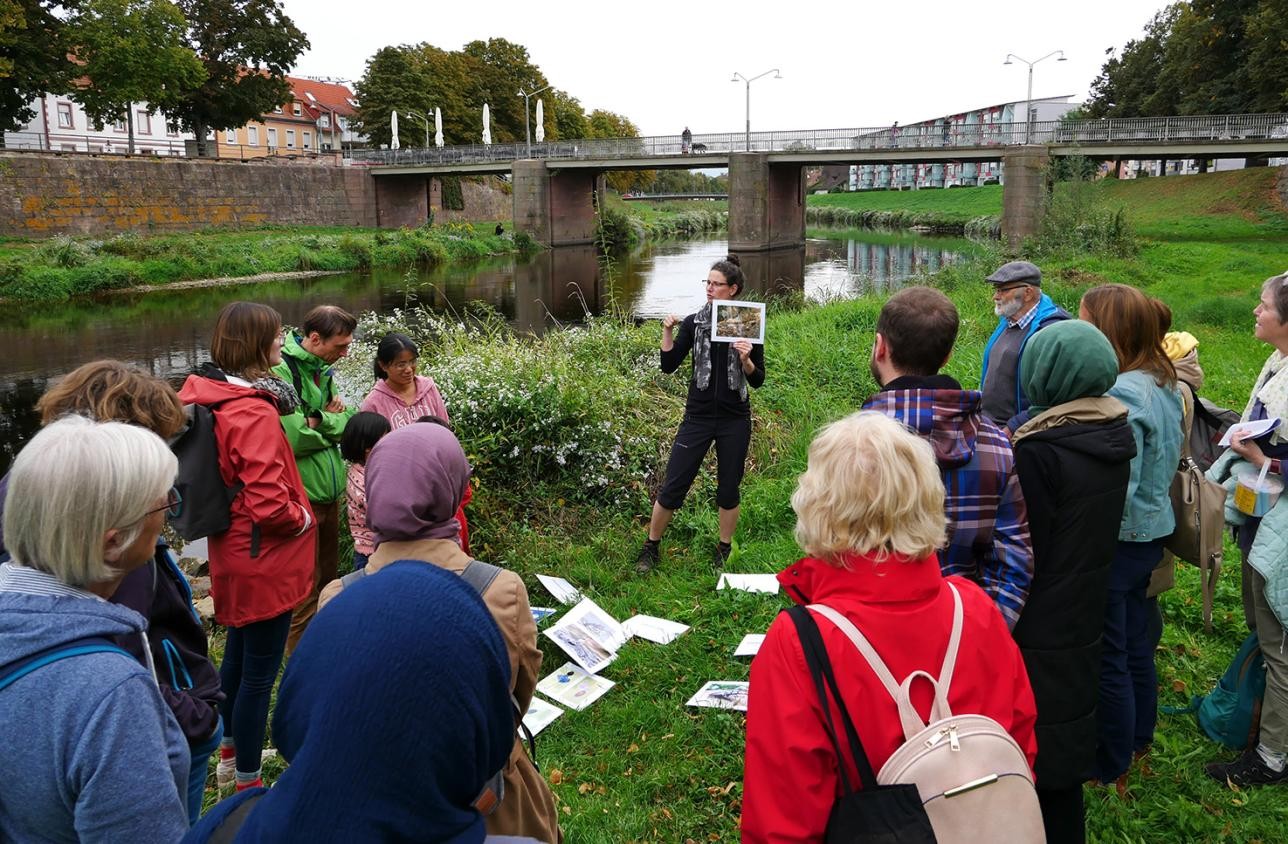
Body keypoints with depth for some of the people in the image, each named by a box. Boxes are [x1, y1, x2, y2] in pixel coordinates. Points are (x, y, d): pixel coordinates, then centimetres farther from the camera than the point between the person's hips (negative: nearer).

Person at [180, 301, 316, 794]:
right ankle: (247, 783, 19)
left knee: (238, 655, 26)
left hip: (233, 553, 10)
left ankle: (232, 752, 45)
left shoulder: (211, 398, 2)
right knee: (259, 672, 4)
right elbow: (269, 505, -31)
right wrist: (303, 519, -12)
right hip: (265, 561, -10)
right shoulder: (254, 415, -26)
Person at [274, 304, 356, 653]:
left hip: (329, 492, 9)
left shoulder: (322, 369, 10)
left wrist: (318, 421, -14)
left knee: (327, 578, 21)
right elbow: (293, 438, -25)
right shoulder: (281, 371, -18)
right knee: (305, 590, 2)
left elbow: (349, 424, 5)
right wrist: (330, 421, -7)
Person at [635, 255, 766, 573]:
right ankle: (650, 547, 17)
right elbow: (669, 366, -1)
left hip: (734, 420, 0)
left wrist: (746, 360, -18)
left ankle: (724, 551, 28)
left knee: (728, 488, 10)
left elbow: (758, 380, 1)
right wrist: (667, 331, -12)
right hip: (698, 417, 0)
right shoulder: (693, 322, 1)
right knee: (673, 486, 0)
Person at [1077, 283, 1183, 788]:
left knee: (1107, 657, 6)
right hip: (1151, 533, 9)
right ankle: (1138, 737, 42)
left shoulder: (1122, 395, -26)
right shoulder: (1162, 383, 4)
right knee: (1135, 642, 24)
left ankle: (1110, 765, 22)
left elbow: (1116, 489, -28)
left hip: (1117, 541, -9)